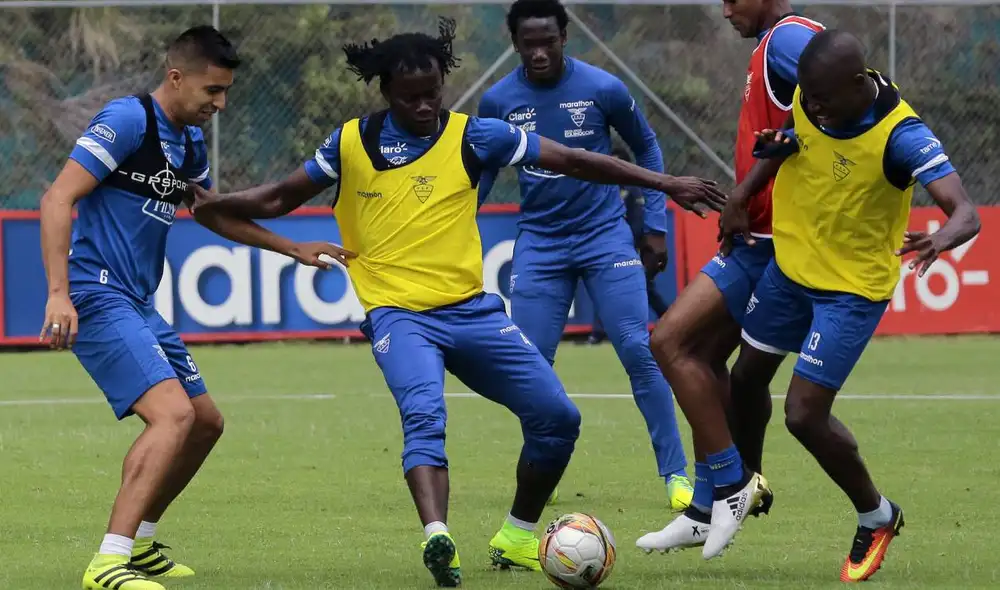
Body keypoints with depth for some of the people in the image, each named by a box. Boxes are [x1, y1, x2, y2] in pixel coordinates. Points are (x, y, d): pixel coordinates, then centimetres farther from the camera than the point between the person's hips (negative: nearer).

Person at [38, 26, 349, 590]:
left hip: (140, 306, 10)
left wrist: (295, 248, 32)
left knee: (206, 422, 15)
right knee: (173, 413, -24)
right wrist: (59, 293, -27)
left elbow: (212, 213, 34)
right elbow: (58, 199, -19)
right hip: (98, 298, -10)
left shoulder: (190, 142, 14)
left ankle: (140, 545, 28)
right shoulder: (127, 120, -13)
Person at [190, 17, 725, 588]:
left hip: (471, 308, 3)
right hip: (399, 313, -3)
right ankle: (438, 538, -47)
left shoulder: (472, 136, -2)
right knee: (425, 415, -31)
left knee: (557, 416, -1)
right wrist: (216, 201, -3)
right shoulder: (351, 143, 1)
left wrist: (665, 182, -2)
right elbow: (279, 199, 14)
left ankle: (518, 538, 19)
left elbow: (572, 161, 0)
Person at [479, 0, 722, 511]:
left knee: (639, 352, -10)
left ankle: (675, 474, -2)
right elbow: (481, 174, 11)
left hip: (604, 235, -2)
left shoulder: (602, 89, -8)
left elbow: (646, 149, 8)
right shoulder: (498, 100, -4)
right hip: (539, 244, 2)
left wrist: (656, 225, 6)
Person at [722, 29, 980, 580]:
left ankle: (875, 516, 15)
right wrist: (741, 201, -1)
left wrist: (942, 238, -59)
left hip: (852, 289, -6)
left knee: (804, 415, -10)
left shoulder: (900, 135, -30)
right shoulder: (807, 99, -13)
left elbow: (966, 213, -36)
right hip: (789, 266, 6)